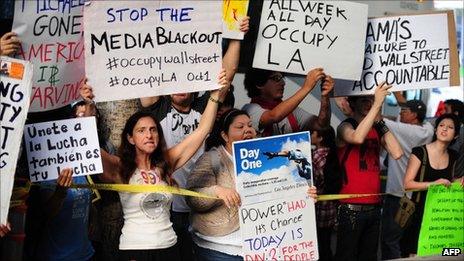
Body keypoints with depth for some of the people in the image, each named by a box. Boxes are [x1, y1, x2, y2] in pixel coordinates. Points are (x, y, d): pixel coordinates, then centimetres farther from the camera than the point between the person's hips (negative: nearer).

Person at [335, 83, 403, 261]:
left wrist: (380, 121, -2)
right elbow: (358, 138, -28)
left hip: (374, 207, 6)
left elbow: (397, 153, -2)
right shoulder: (345, 127, -5)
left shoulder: (377, 129, 11)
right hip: (352, 207, -6)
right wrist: (377, 104, -25)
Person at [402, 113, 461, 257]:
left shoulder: (453, 156, 8)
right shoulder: (420, 153, -9)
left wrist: (458, 181, 1)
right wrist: (433, 183, -24)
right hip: (420, 212, -5)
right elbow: (407, 184, -14)